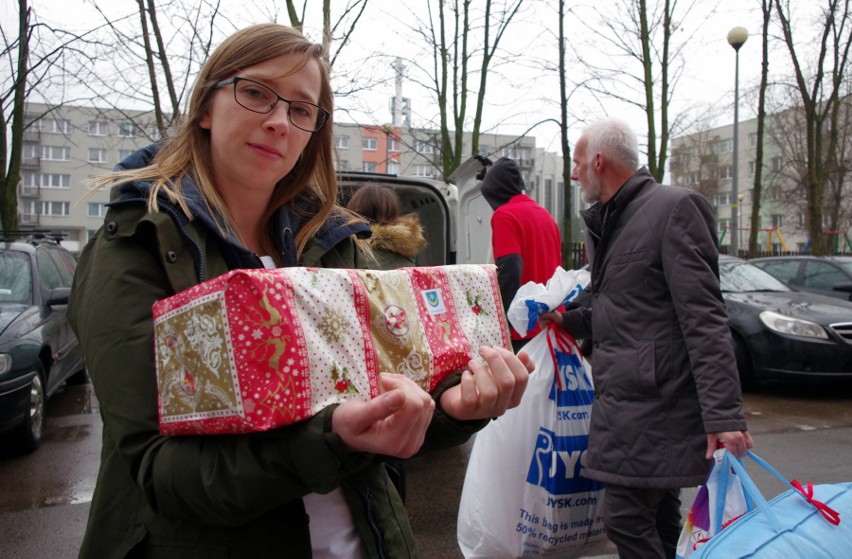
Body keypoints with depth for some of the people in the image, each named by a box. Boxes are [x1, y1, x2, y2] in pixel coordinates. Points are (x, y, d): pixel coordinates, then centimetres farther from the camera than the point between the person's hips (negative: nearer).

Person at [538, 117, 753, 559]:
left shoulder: (672, 208, -10)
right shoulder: (603, 224, 16)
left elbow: (704, 319, -17)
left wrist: (723, 414, -20)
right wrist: (567, 320, 12)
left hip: (655, 402, -8)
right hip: (624, 399, 8)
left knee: (627, 519, -7)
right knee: (657, 519, 17)